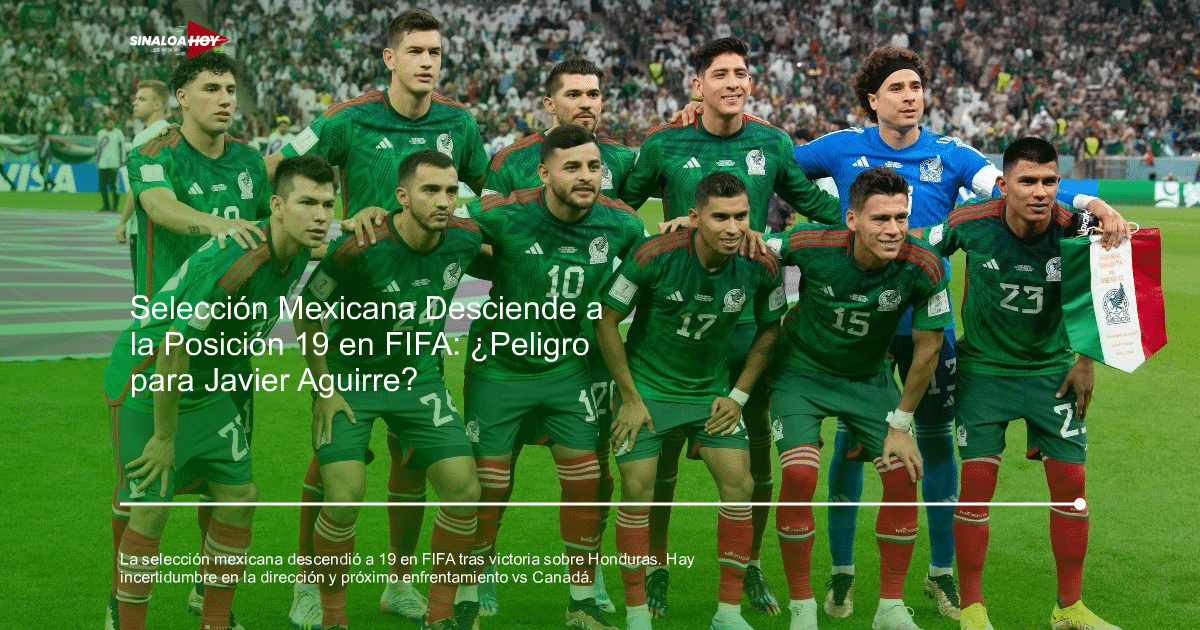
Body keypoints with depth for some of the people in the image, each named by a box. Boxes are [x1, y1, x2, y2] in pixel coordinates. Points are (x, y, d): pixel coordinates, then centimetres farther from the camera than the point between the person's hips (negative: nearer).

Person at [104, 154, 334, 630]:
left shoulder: (297, 252, -7)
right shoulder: (235, 264, -33)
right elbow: (173, 349, -28)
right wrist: (165, 437, -19)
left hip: (207, 389, 8)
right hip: (144, 386, -8)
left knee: (239, 496, 7)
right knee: (150, 511, -10)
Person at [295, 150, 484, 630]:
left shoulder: (464, 239, -13)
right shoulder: (360, 249, -25)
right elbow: (307, 313, -12)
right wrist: (324, 388, -11)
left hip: (420, 377, 4)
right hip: (351, 379, -4)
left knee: (464, 489, -6)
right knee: (344, 499, -15)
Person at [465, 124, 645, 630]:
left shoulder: (621, 224, -9)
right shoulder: (505, 216, -21)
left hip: (568, 367, 3)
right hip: (499, 366, -3)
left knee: (586, 484, 1)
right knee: (486, 489, 1)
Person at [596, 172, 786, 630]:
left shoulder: (762, 266, -15)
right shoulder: (654, 257, -24)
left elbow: (769, 329, 5)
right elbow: (606, 321, -14)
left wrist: (739, 395, 1)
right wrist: (630, 398, -11)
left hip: (712, 389, 3)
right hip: (646, 385, -3)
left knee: (739, 485, -5)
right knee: (637, 490, -7)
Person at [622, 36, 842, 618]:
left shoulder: (772, 144, 5)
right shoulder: (664, 146, 0)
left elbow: (819, 207, 17)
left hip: (748, 314, 2)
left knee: (757, 446, 4)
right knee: (664, 444, 3)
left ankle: (751, 566, 22)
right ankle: (657, 566, 19)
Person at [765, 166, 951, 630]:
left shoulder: (923, 269, -23)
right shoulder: (811, 246, -27)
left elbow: (927, 347, -9)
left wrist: (900, 424, -6)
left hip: (870, 378, 2)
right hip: (803, 371, -2)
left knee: (904, 479, -9)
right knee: (799, 476, -20)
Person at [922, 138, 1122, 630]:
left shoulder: (1072, 231, -16)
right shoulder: (971, 224, -18)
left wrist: (1086, 360, 2)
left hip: (1051, 370, 2)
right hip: (984, 368, -1)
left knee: (1070, 483, 1)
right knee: (977, 483, -5)